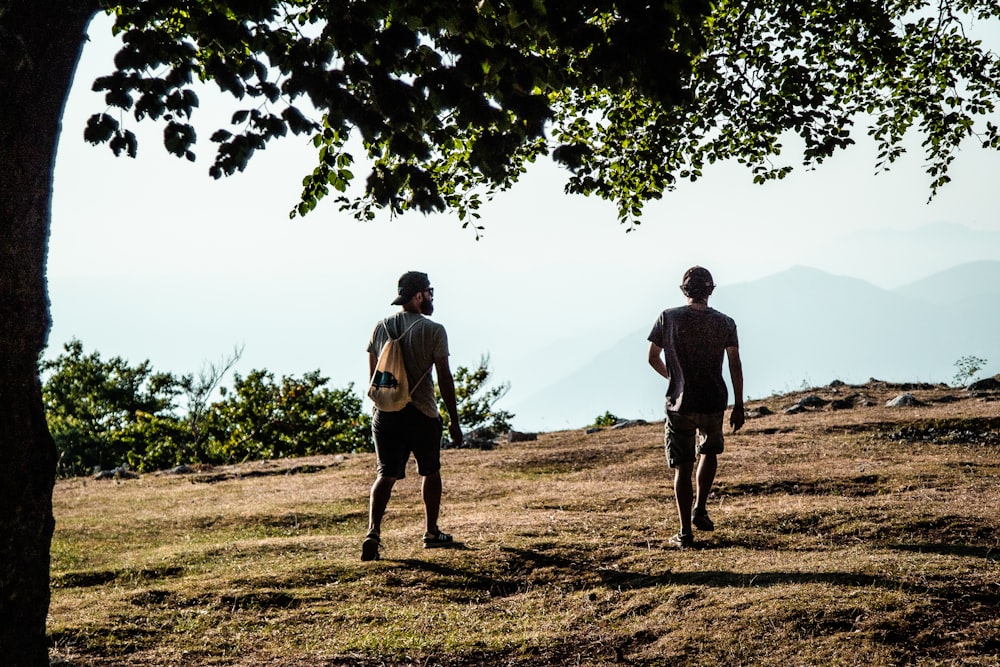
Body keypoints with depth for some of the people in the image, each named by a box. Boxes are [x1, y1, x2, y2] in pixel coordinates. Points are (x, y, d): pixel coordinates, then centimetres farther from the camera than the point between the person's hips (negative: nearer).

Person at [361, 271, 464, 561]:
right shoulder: (433, 330, -7)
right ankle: (431, 533, 25)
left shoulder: (380, 328, 7)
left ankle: (373, 532, -17)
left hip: (386, 414, 3)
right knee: (430, 473, 16)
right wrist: (454, 421, -2)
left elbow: (373, 376, 11)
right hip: (422, 415, -3)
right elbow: (444, 379, -8)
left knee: (385, 475, 2)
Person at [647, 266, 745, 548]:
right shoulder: (725, 323, -1)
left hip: (679, 403, -1)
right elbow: (735, 365, -2)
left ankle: (685, 532, 2)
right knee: (709, 452, 27)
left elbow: (653, 358, 2)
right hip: (713, 403, 1)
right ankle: (700, 509, 17)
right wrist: (739, 407, 3)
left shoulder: (668, 318, -3)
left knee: (682, 467, 3)